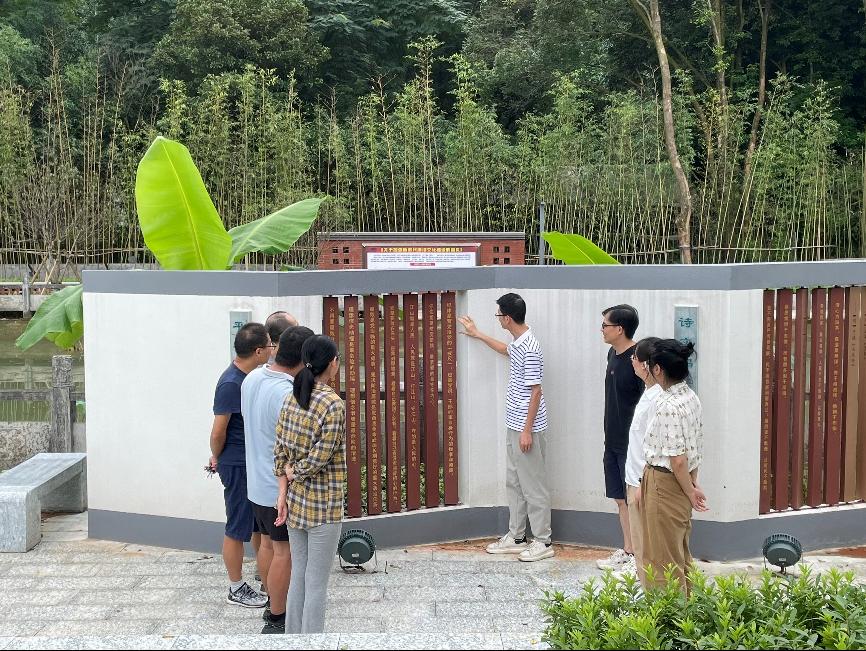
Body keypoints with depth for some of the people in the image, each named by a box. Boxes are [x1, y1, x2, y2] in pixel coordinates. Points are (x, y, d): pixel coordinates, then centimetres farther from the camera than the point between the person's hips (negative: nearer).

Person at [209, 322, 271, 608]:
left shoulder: (250, 377, 6)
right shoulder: (231, 384, -23)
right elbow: (218, 432, -20)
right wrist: (217, 458, -2)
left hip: (253, 461, 9)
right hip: (238, 466, -9)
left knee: (259, 521, 20)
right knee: (238, 528, 4)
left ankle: (263, 570, 35)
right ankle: (236, 589, 17)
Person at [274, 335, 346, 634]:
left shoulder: (291, 399, 4)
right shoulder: (334, 404, -17)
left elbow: (280, 451, 4)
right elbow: (320, 458, -18)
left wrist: (283, 493, 4)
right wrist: (294, 472, -1)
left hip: (295, 501, 7)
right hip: (323, 505, -7)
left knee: (298, 577, 17)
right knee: (317, 584, 3)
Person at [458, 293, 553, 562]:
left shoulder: (530, 349, -22)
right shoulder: (518, 343, 8)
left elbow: (536, 392, -21)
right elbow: (505, 350, 34)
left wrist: (527, 431, -20)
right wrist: (477, 334, 40)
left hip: (527, 429, -10)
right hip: (514, 426, 10)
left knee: (533, 486, -1)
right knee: (514, 482, 15)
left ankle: (543, 542, 8)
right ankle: (516, 537, 25)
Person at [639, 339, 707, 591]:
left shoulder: (669, 407, -25)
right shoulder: (691, 397, 4)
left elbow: (677, 460, -24)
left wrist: (690, 491, -12)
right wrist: (693, 482, 13)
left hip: (665, 484, -9)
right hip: (682, 482, 9)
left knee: (663, 560, 4)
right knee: (680, 555, 21)